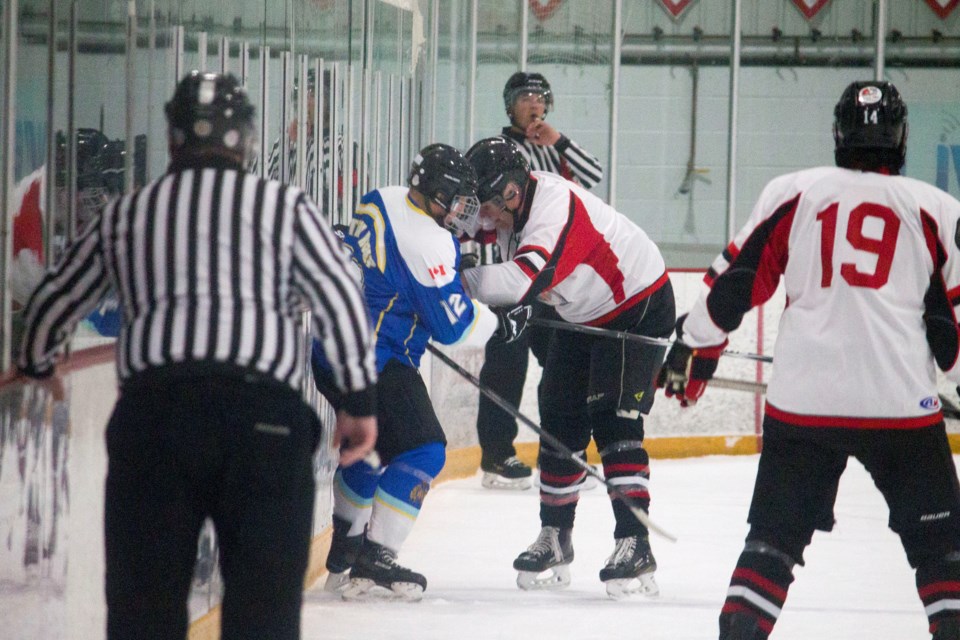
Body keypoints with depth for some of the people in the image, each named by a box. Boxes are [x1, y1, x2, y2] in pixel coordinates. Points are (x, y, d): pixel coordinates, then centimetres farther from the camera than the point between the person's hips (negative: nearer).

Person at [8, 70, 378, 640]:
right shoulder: (285, 206, 12)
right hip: (264, 413, -2)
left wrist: (36, 365, 50)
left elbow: (56, 300, 30)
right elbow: (340, 297, 3)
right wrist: (360, 399, 9)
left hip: (152, 403, 2)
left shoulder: (124, 216, 20)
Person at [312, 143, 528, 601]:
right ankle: (372, 562, -12)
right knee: (422, 449, -6)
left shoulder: (380, 203, 8)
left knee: (371, 443, 25)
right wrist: (501, 324, 3)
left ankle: (344, 556, 33)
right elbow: (453, 325, -13)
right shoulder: (428, 242, -19)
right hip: (374, 358, -10)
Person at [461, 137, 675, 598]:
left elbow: (523, 282, -48)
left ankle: (635, 546, -20)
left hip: (639, 306, -9)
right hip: (583, 316, 9)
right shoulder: (513, 204, -9)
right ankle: (555, 539, 18)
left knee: (614, 421, -18)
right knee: (561, 421, 8)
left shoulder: (556, 211, -36)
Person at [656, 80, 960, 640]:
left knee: (776, 530, 10)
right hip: (900, 400, -1)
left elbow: (736, 280, 8)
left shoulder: (793, 194, 8)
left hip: (802, 399, 1)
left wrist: (695, 348, 19)